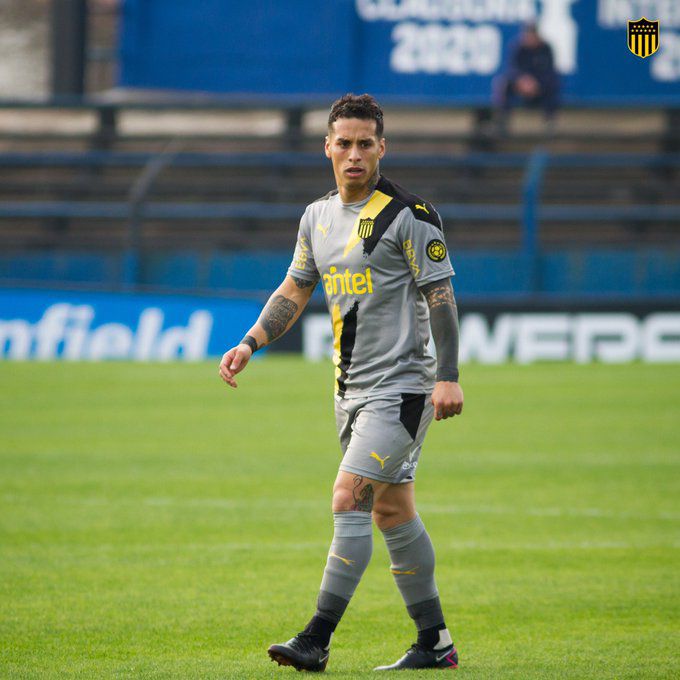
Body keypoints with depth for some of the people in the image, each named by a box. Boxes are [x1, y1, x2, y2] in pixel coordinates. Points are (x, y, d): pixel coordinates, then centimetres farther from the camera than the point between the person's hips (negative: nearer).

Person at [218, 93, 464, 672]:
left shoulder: (408, 215, -10)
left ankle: (317, 640, -17)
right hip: (352, 388, 8)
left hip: (400, 385, -8)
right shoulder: (318, 217, 11)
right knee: (392, 511, 10)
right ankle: (435, 644, 18)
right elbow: (295, 289, 21)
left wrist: (448, 376, -16)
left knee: (349, 499, -16)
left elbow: (440, 294, -11)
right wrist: (250, 344, 8)